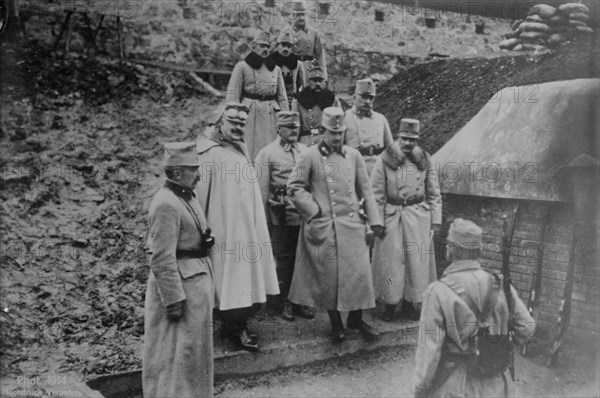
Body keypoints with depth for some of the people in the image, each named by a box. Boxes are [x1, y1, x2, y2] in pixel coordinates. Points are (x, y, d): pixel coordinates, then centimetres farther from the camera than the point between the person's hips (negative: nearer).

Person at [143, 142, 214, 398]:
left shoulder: (187, 197, 9)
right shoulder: (166, 204, -21)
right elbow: (162, 259, -23)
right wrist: (174, 300, -22)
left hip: (197, 278, 10)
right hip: (178, 282, -10)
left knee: (194, 346, 21)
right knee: (175, 351, 4)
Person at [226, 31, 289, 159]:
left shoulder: (276, 69, 17)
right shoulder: (242, 67, 4)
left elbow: (282, 97, 15)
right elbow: (232, 95, -1)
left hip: (271, 116, 4)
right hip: (249, 115, -3)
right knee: (248, 153, -7)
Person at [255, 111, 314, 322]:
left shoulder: (305, 151, 11)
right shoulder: (267, 153, 0)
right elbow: (262, 189, -2)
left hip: (305, 214, 3)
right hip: (281, 215, -3)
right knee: (284, 259, 5)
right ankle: (286, 302, 17)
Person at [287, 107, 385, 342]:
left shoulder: (353, 156, 8)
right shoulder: (310, 157, -3)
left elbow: (365, 189, 11)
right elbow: (294, 187, -1)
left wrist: (374, 220, 6)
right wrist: (315, 211, -8)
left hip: (352, 224, 3)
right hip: (324, 227, -3)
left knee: (359, 272, 4)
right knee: (329, 276, 4)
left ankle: (356, 318, 23)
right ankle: (335, 323, 21)